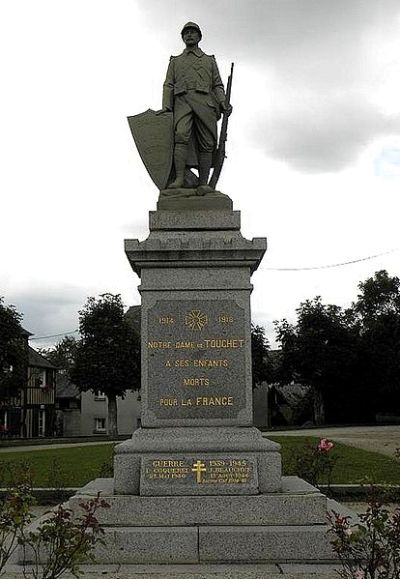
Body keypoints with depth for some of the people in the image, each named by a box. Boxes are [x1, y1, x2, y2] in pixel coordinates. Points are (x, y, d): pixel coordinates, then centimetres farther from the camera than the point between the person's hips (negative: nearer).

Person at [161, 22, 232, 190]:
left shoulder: (209, 61, 26)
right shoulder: (175, 61, 26)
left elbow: (217, 86, 18)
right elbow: (168, 86, 16)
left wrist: (223, 103, -1)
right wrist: (166, 108, 0)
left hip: (205, 102, 1)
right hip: (182, 102, -1)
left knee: (206, 144, -9)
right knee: (181, 136, -24)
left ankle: (203, 184, -10)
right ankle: (179, 179, -30)